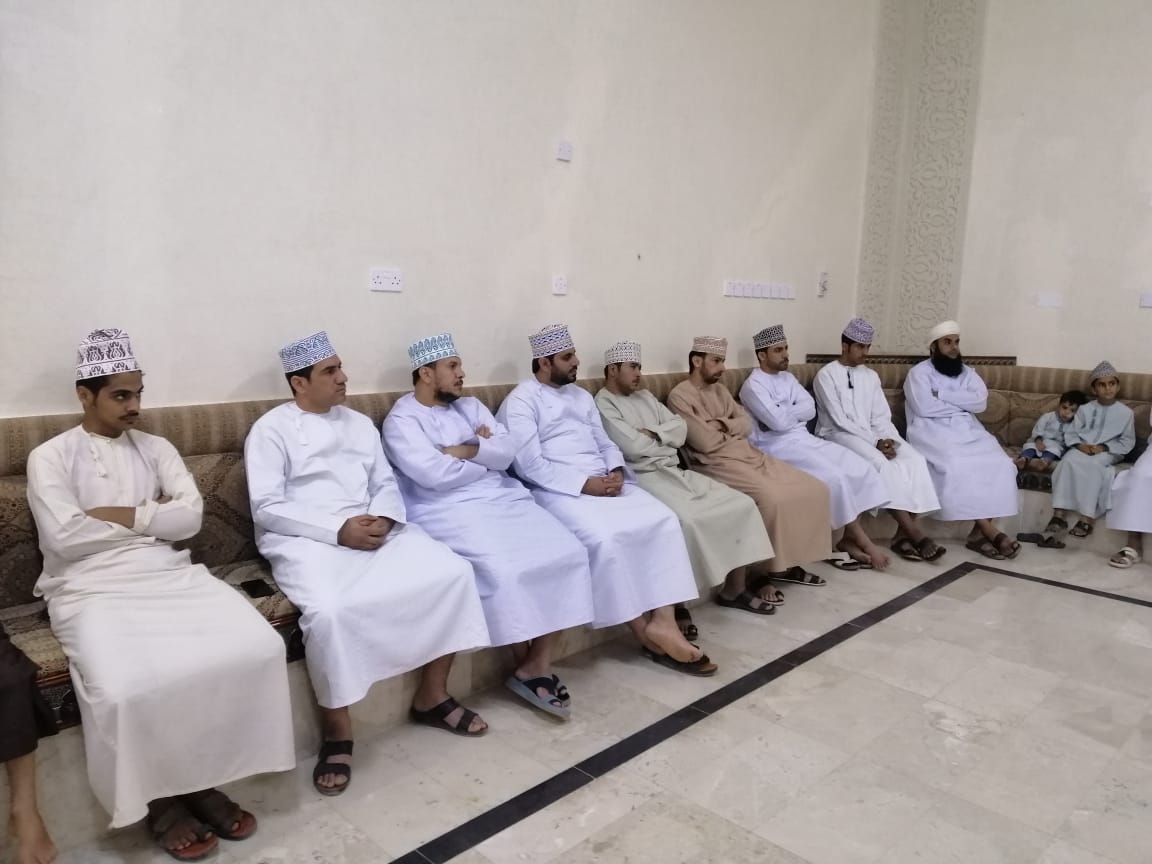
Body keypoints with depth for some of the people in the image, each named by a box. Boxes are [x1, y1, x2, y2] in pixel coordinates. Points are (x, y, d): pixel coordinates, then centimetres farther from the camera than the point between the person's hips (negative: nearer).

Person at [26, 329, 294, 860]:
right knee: (126, 687, -33)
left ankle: (203, 778, -1)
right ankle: (161, 799, -2)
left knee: (256, 648, -21)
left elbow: (190, 516, 3)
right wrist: (151, 519, -2)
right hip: (92, 589, -4)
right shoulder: (50, 458, 4)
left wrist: (118, 516, -5)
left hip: (168, 574, 4)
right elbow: (63, 537, -11)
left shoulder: (156, 449, 16)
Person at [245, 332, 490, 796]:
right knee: (329, 609, -36)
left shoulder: (360, 423, 18)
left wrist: (382, 518, -9)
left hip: (373, 530, 6)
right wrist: (339, 529, -18)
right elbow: (266, 508, -9)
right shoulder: (271, 429, 0)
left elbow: (385, 483, 14)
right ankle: (338, 730, -13)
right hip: (307, 541, -5)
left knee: (453, 571, -14)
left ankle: (432, 696, 1)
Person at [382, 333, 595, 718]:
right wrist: (485, 454, -1)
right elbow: (435, 474, -15)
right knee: (503, 571, -31)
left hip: (504, 498, 7)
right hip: (449, 511, -6)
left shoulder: (471, 406, 19)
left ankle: (539, 665, -10)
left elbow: (507, 452, 7)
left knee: (568, 552, -14)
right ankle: (526, 664, -6)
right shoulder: (401, 419, -1)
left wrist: (465, 451, -8)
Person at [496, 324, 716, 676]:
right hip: (559, 490, -7)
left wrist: (616, 472, -5)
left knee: (664, 520, -16)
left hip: (605, 483, 7)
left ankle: (663, 622, -19)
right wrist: (586, 484, -18)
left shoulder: (581, 395, 20)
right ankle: (645, 632, -14)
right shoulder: (520, 402, -3)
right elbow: (530, 466, -13)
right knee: (606, 537, -32)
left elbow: (605, 443, 18)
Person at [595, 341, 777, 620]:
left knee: (741, 504, -4)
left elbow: (681, 428, 13)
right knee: (686, 520, -35)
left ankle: (735, 588, 4)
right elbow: (632, 448, -17)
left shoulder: (645, 397, 21)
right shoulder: (603, 405, -5)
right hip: (644, 478, -8)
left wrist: (653, 434, -6)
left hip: (675, 472, 8)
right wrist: (666, 441, 2)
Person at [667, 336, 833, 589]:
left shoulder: (720, 389, 19)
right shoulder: (679, 396, -7)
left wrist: (723, 425, -8)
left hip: (748, 454, 9)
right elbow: (706, 443, -16)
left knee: (814, 489, -4)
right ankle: (773, 569, -14)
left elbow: (746, 424, 10)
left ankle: (787, 563, 2)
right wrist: (732, 432, 2)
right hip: (718, 463, -8)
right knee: (773, 498, -32)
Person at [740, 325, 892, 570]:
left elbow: (810, 410, 4)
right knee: (833, 476, -25)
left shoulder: (788, 378, 16)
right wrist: (795, 411, -1)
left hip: (805, 439, 8)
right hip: (778, 447, -8)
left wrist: (785, 413, -11)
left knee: (859, 467, -9)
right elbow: (778, 422, -19)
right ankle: (863, 541, -10)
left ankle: (849, 538, -9)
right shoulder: (753, 385, -9)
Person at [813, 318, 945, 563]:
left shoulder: (871, 376, 17)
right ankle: (915, 534, -29)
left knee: (914, 460, -20)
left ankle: (903, 534, -22)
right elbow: (838, 420, -12)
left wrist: (888, 439, -11)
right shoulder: (826, 375, -4)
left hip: (871, 437, 6)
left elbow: (882, 416, 11)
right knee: (880, 464, -32)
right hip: (838, 436, -6)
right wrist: (875, 442, -17)